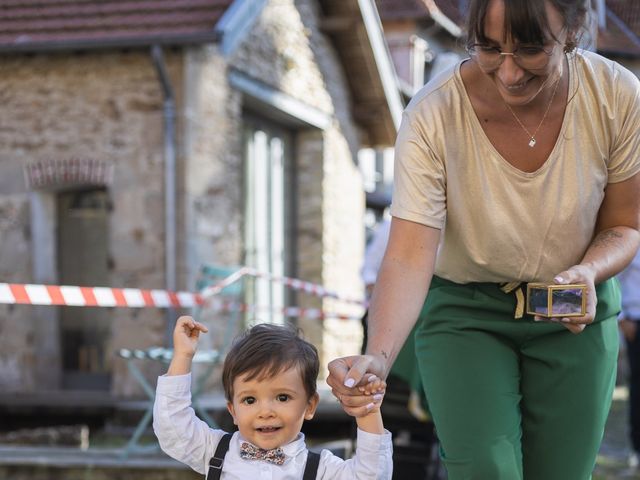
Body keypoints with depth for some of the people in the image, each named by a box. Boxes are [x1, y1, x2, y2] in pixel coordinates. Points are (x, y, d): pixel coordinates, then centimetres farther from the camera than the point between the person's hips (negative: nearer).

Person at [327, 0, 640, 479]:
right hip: (465, 310, -2)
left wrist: (589, 271, -26)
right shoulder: (433, 115, -24)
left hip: (575, 313, 2)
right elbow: (409, 256, -30)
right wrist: (378, 356, -47)